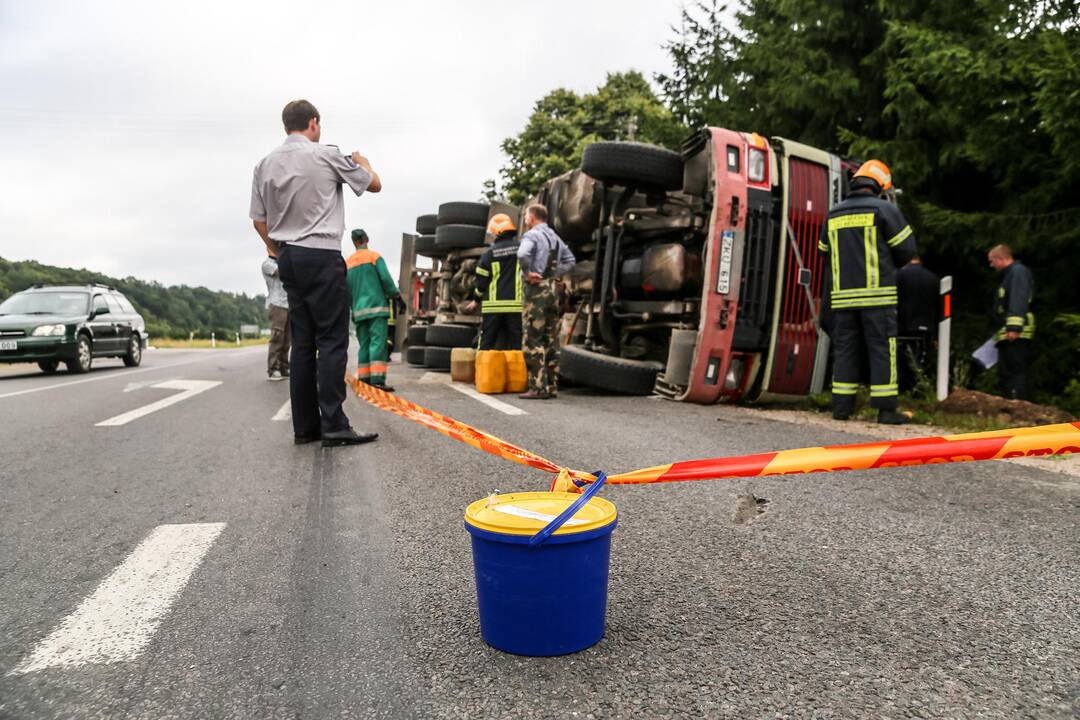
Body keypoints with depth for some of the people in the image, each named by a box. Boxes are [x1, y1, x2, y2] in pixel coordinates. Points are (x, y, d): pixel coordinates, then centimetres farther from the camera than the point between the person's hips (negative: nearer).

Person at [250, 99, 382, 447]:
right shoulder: (326, 155, -4)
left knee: (302, 343, 7)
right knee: (332, 340, -7)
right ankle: (333, 425, -12)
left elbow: (258, 219, 13)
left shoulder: (265, 164, 11)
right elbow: (375, 184, 7)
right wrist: (362, 161, 27)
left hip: (288, 258, 6)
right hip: (321, 256, -6)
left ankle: (304, 426, 7)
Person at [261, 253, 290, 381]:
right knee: (277, 338, -12)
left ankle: (283, 368, 9)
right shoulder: (267, 263, 0)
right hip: (276, 304, -7)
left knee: (286, 339, 5)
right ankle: (273, 369, -11)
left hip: (288, 304, 7)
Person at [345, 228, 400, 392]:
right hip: (377, 306, -5)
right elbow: (386, 279, -8)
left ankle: (364, 379, 6)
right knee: (378, 342, -11)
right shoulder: (374, 256, 1)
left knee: (364, 344, 9)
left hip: (359, 310, 5)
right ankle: (377, 379, -21)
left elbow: (346, 288, 11)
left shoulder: (347, 262, 13)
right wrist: (395, 295, 6)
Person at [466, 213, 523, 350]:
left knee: (486, 344, 8)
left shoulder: (489, 253, 1)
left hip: (493, 305, 0)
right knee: (515, 344, 3)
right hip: (516, 305, 0)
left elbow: (481, 281, 4)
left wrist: (476, 301, 18)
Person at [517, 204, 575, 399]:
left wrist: (527, 273, -15)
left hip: (536, 288, -8)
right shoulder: (555, 237, 17)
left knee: (533, 339, -6)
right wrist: (555, 274, 15)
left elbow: (522, 254, -29)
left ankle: (538, 388, -9)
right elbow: (570, 260, 25)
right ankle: (551, 386, 12)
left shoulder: (532, 235, -9)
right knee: (551, 339, 9)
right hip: (553, 288, 8)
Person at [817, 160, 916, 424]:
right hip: (877, 294, -4)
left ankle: (841, 406, 9)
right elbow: (906, 248, 0)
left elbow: (825, 253, 17)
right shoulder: (885, 209, -1)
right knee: (882, 349, 0)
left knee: (845, 348, 9)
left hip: (842, 296, 5)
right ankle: (886, 408, 0)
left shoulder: (833, 215, 15)